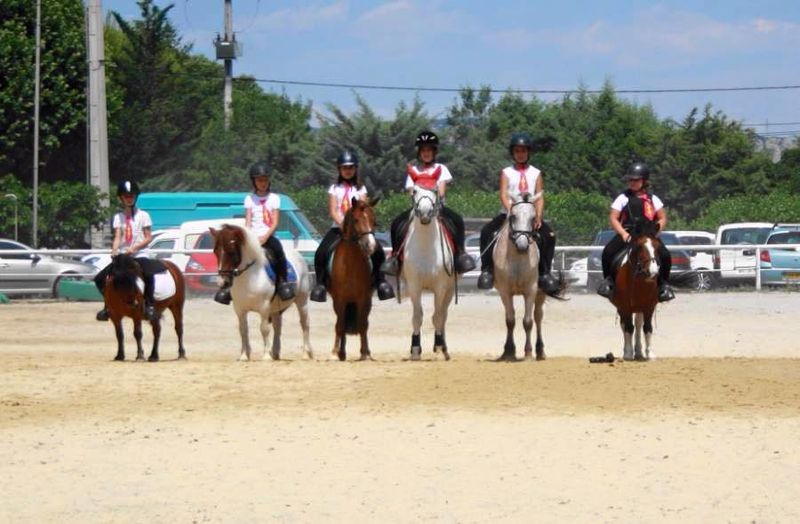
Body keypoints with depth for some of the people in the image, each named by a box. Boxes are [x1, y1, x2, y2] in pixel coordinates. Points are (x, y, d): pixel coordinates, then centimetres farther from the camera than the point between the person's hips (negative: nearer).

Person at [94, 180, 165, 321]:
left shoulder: (143, 215, 2)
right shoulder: (118, 217, 12)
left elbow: (148, 238, -2)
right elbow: (117, 237, 2)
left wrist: (134, 248, -18)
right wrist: (114, 250, -19)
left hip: (139, 255, -4)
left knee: (148, 275, -36)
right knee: (99, 279, -7)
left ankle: (149, 304, -22)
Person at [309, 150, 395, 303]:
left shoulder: (360, 189, 10)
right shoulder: (334, 188, 8)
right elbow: (332, 211, -3)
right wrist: (343, 223, -19)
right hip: (338, 227, 0)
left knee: (378, 252, -21)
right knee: (321, 253, -23)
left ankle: (380, 280, -4)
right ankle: (321, 283, -9)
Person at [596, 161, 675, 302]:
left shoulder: (652, 199, 10)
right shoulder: (623, 198, 7)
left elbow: (662, 218, 13)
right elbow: (613, 218, 2)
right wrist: (624, 234, -13)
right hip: (627, 234, -1)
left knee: (665, 255, -22)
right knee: (608, 252, -26)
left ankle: (664, 284, -2)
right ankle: (608, 280, -5)